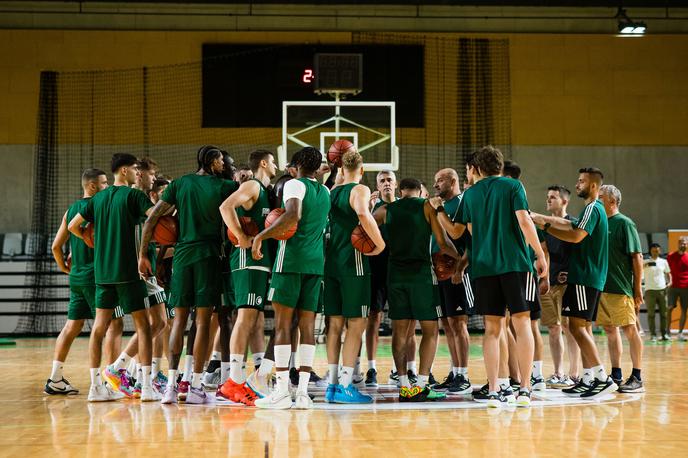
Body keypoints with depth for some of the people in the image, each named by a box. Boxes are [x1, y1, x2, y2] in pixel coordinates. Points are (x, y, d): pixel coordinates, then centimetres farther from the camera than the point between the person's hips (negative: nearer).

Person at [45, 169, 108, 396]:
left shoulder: (71, 210, 13)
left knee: (72, 326, 10)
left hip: (76, 275, 8)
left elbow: (56, 246, 15)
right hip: (94, 274, -8)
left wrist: (64, 266, 26)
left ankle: (55, 379, 10)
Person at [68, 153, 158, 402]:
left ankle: (96, 386, 7)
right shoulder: (133, 195, -5)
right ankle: (147, 387, -4)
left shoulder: (98, 198, 13)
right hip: (128, 271, -6)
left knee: (99, 326, 7)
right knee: (142, 326, 0)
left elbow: (73, 226, 17)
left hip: (102, 272, 6)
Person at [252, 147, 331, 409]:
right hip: (316, 262, 6)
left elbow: (293, 215, -21)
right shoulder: (326, 192, 16)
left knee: (282, 321, -4)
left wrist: (261, 236, -18)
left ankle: (282, 391, -7)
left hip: (291, 259, -6)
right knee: (308, 324, 4)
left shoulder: (295, 184, -3)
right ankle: (303, 391, 0)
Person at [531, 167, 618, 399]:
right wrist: (542, 218, 21)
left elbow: (576, 236, -24)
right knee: (583, 327, 10)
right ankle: (588, 379, 10)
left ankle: (602, 378, -14)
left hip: (585, 278, -10)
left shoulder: (593, 208, -12)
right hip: (589, 277, 10)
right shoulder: (595, 209, 19)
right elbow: (570, 225, 26)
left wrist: (545, 225, -19)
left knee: (577, 326, -12)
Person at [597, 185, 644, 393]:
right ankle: (616, 376, 18)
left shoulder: (624, 223, -6)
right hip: (601, 287, 7)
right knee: (610, 330, 11)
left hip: (621, 288, -7)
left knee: (630, 330, -3)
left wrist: (638, 289, -12)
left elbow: (637, 257, -9)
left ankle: (637, 378, 2)